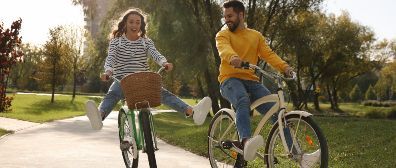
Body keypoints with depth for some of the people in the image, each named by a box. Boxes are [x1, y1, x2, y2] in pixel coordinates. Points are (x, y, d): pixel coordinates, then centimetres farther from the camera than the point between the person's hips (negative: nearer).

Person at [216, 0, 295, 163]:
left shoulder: (256, 36, 20)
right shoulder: (223, 35, 7)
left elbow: (268, 54, 6)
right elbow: (224, 49, -17)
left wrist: (285, 67, -14)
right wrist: (233, 58, -41)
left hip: (251, 81, 4)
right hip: (230, 80, -4)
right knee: (243, 101, -37)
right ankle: (246, 142, -58)